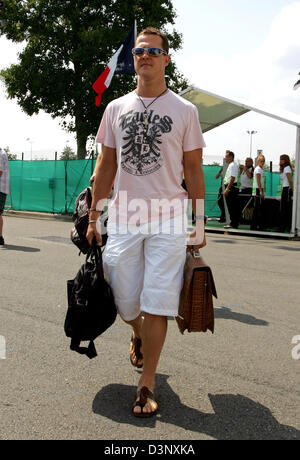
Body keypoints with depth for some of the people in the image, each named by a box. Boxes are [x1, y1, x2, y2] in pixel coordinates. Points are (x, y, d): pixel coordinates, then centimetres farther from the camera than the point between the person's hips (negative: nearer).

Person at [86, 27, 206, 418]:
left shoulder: (184, 111, 4)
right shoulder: (116, 108, 11)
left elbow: (194, 171, 4)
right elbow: (106, 167, 13)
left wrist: (199, 224, 1)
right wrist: (93, 217, 9)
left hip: (168, 222, -2)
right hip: (123, 219, 3)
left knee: (156, 305, -4)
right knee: (125, 301, 9)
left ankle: (147, 384, 10)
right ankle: (138, 335, 44)